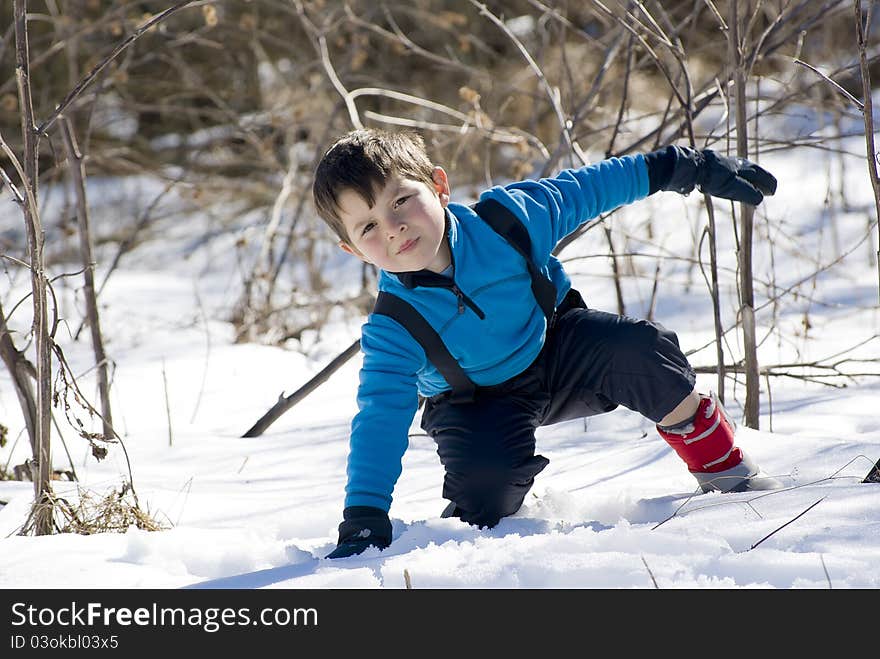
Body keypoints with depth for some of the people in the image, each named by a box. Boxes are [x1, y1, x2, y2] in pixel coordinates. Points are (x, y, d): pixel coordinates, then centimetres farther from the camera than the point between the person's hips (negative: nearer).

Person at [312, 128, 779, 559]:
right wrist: (363, 520, -35)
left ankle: (723, 468, -4)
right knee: (484, 482, -32)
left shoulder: (510, 216, -25)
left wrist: (687, 167, -2)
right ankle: (480, 521, 7)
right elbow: (380, 420, -27)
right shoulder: (394, 328, -28)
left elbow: (588, 188, -9)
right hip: (478, 403, -2)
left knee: (638, 349, -26)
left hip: (558, 348, 2)